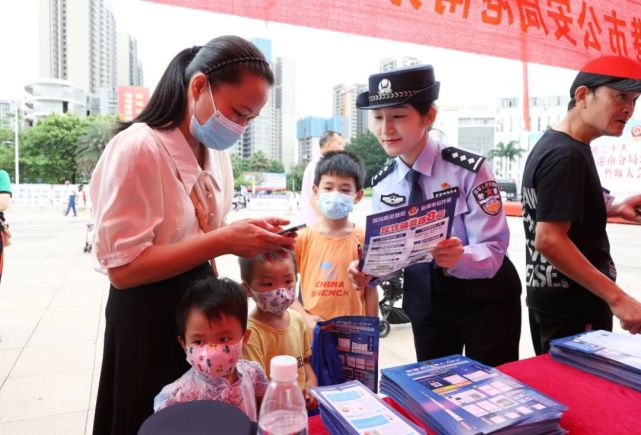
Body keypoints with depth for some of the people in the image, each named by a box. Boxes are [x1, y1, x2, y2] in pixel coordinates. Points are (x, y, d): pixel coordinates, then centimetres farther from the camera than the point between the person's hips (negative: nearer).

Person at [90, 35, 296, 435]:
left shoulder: (216, 151, 2)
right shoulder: (138, 149, -22)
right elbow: (122, 267, -23)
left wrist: (246, 231, -3)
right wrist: (225, 242, -28)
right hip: (149, 317, -7)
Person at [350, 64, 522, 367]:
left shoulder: (469, 170, -19)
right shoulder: (383, 184, -5)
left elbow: (493, 249, -21)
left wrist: (459, 257, -42)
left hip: (485, 300, -4)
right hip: (425, 300, 4)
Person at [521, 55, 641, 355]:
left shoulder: (553, 144, 10)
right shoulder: (566, 155, -21)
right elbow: (549, 240, -28)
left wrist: (613, 209, 9)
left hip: (554, 299, 10)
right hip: (571, 305, -10)